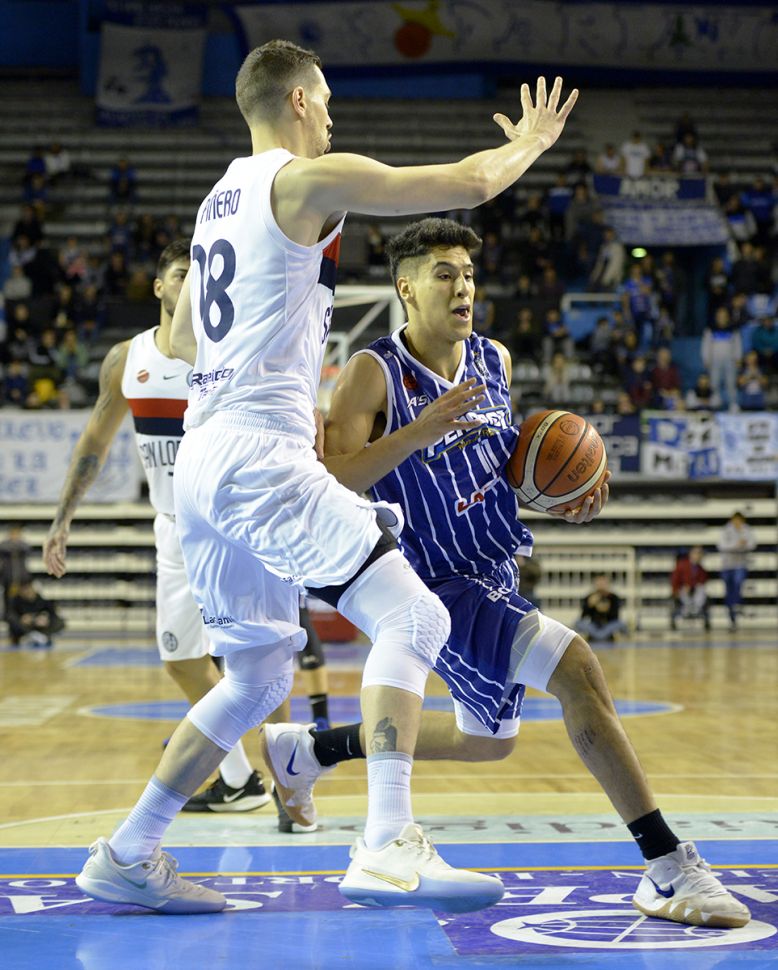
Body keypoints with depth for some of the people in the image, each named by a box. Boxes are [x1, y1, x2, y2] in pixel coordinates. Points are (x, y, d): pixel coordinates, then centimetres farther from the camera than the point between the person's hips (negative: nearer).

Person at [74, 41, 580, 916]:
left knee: (258, 677, 17)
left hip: (201, 458, 9)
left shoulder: (220, 199, 22)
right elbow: (468, 184, -6)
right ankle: (387, 848, -25)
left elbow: (182, 337, 33)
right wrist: (532, 141, 14)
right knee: (411, 617, -12)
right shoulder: (309, 178, -5)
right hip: (262, 456, -9)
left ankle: (126, 857, 20)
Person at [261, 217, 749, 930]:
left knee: (488, 739, 23)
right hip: (438, 585, -9)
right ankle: (669, 870, -24)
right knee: (577, 667, -27)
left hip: (496, 573, 9)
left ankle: (306, 750, 40)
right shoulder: (374, 372, -14)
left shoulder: (495, 361, 6)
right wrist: (425, 427, -31)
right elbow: (333, 481, -22)